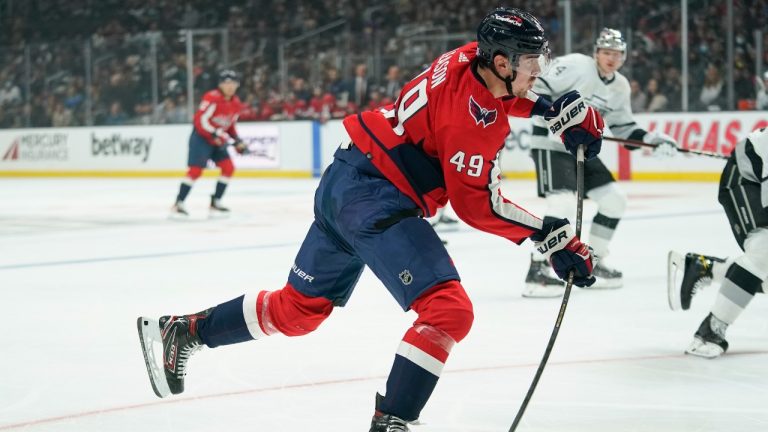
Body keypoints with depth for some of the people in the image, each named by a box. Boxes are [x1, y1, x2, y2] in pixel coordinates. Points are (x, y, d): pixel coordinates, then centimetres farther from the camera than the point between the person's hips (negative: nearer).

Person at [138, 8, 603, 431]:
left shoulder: (470, 57, 2)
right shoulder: (473, 115, -22)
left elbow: (513, 95, 25)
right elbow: (476, 205, -16)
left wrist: (565, 109, 8)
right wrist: (551, 236, -13)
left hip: (347, 183, 10)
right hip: (376, 199, -10)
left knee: (300, 307, 21)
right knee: (449, 309, -15)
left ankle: (182, 330, 31)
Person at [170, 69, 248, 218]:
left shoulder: (236, 103, 5)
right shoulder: (212, 98, -21)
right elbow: (201, 120, -25)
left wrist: (237, 141, 7)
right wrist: (216, 134, -32)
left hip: (218, 140, 8)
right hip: (201, 137, -8)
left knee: (228, 168, 0)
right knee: (196, 170, -15)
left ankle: (215, 202, 10)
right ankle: (178, 204, -13)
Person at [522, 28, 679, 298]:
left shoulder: (620, 87, 8)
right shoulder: (576, 66, -16)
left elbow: (624, 127, 15)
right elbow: (537, 86, -19)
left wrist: (651, 139, 1)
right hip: (551, 143, -9)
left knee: (615, 201, 8)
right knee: (563, 203, -25)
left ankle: (592, 264, 21)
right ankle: (537, 271, -21)